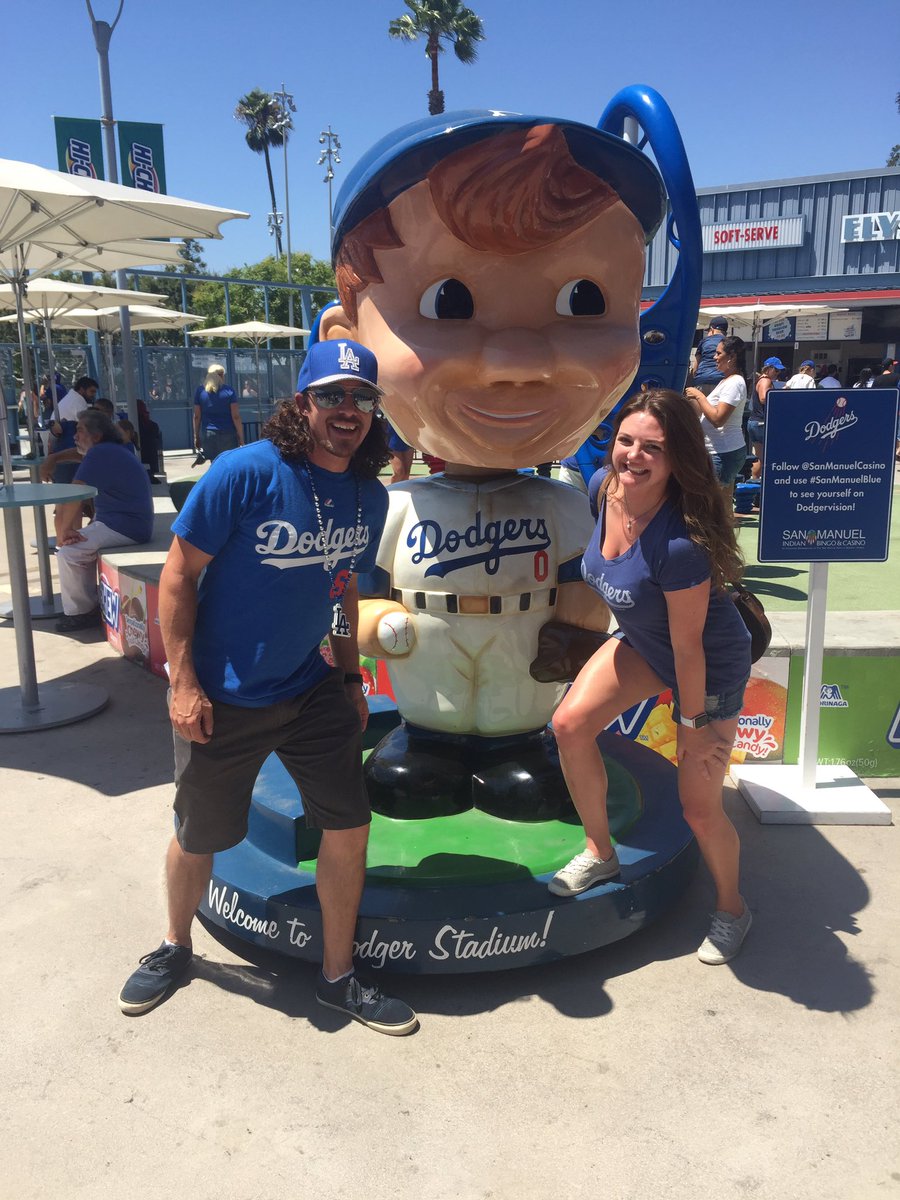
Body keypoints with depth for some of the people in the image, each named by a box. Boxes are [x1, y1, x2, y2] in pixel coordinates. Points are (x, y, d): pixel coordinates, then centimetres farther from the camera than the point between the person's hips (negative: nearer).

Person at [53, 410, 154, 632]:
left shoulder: (100, 453, -16)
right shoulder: (111, 451, 18)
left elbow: (73, 497, -18)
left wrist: (62, 534, -8)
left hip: (125, 528, -11)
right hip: (129, 523, 11)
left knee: (68, 552, -11)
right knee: (82, 544, 20)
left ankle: (80, 612, 0)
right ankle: (90, 602, 22)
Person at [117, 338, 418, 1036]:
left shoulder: (370, 498, -2)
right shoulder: (246, 473, -20)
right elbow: (178, 573, -15)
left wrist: (350, 676, 12)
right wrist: (183, 683, -16)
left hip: (311, 690, 5)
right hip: (221, 697, -4)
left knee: (349, 824, 4)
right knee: (198, 836, 13)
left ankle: (339, 976, 26)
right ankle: (175, 947, 45)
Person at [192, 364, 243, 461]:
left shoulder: (200, 391, 6)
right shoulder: (228, 391, -1)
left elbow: (197, 416, 6)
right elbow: (236, 417, -5)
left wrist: (196, 436, 13)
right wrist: (241, 438, -2)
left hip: (207, 434, 2)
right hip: (227, 434, -2)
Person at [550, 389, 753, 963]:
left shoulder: (681, 542, -38)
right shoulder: (603, 488, -17)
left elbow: (687, 647, -27)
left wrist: (694, 722, -16)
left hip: (710, 664, -6)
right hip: (642, 642, 7)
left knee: (700, 807, 0)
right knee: (571, 725, -7)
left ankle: (732, 908, 31)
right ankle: (600, 853, 17)